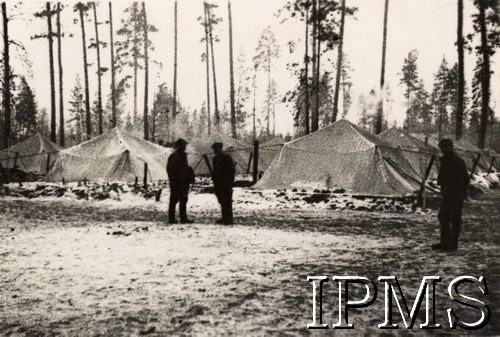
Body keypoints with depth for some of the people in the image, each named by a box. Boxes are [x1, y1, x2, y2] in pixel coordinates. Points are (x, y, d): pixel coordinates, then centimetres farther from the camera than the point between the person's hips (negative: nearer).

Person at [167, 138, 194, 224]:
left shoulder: (183, 155, 14)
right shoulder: (173, 156, -11)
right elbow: (170, 169, -14)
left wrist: (188, 179, 16)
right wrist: (172, 180, -19)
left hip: (183, 182, 8)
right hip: (176, 182, -8)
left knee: (183, 200, 10)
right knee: (174, 200, -1)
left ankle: (183, 218, 16)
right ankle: (171, 218, 5)